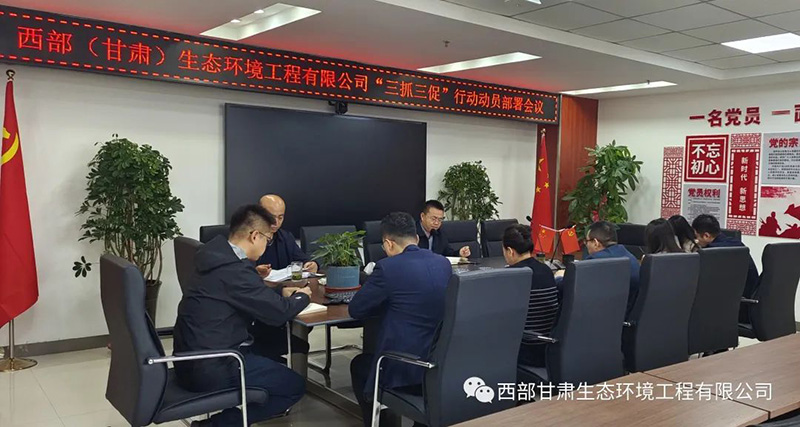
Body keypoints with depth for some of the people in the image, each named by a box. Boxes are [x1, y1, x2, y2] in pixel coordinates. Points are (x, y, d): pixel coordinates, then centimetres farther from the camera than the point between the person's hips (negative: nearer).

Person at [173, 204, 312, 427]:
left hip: (194, 357, 10)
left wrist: (282, 292, 13)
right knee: (294, 385, -1)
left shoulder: (218, 256, 6)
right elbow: (279, 312, -17)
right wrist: (302, 296, 3)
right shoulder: (234, 269, -23)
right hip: (210, 367, -10)